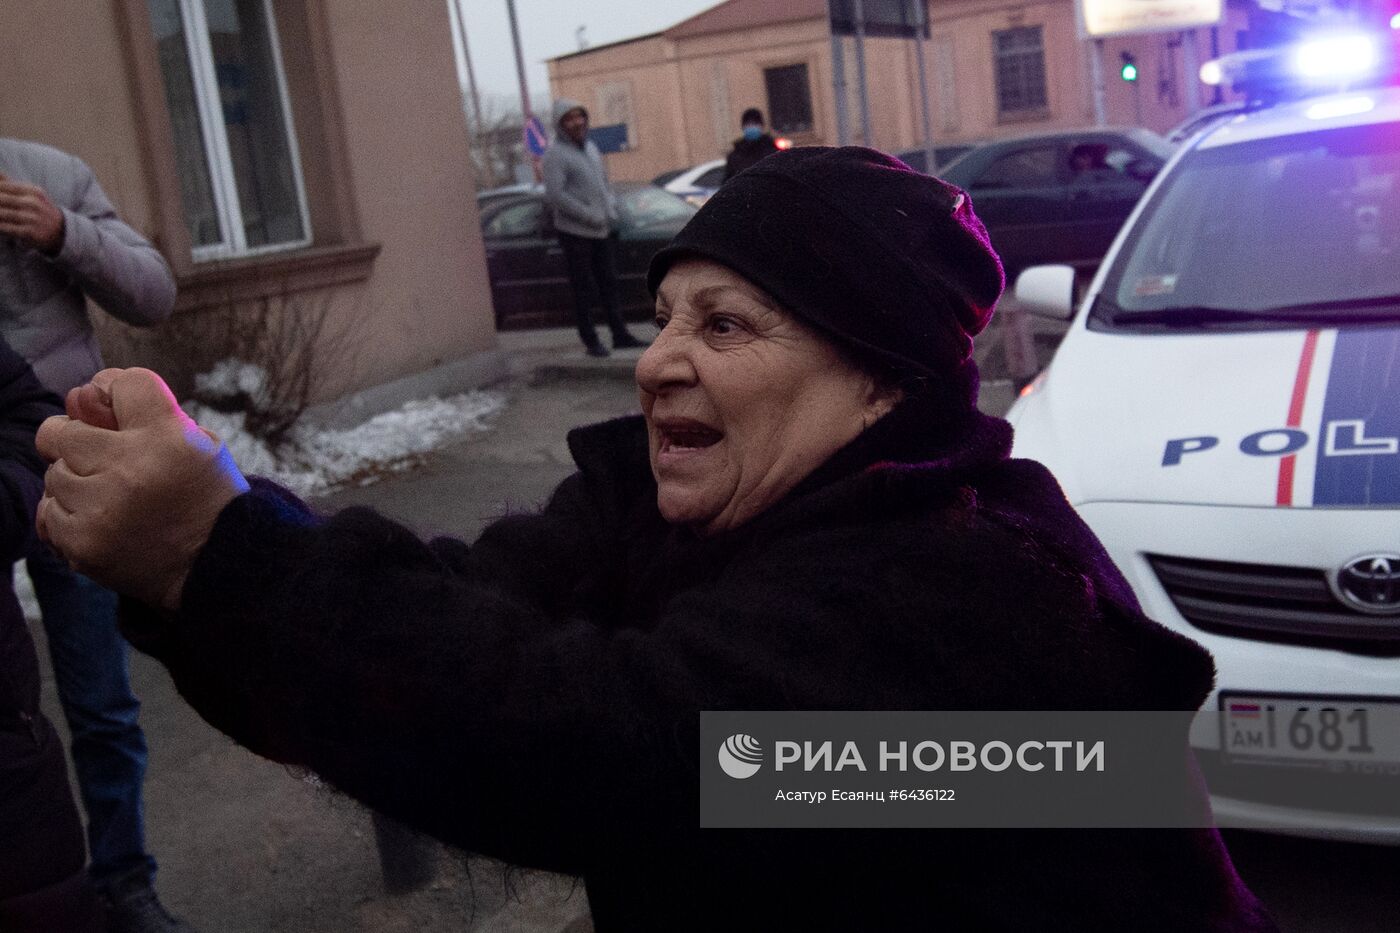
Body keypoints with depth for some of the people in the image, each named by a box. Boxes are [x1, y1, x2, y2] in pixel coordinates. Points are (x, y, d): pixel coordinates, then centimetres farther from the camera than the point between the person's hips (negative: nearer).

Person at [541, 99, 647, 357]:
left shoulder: (590, 147, 13)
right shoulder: (556, 153, -11)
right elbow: (554, 195, -20)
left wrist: (611, 209, 5)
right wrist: (590, 215, -20)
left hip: (603, 230, 7)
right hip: (575, 232, -7)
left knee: (609, 283, 11)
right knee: (584, 288, 0)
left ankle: (620, 334, 18)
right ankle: (590, 340, 7)